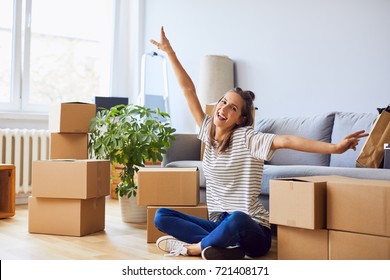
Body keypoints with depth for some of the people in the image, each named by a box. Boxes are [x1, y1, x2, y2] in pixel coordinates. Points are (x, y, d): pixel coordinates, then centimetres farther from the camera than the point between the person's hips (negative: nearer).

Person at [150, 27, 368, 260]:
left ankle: (192, 247, -13)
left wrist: (334, 148, -38)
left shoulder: (246, 138, -12)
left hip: (250, 230, -6)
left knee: (237, 219, -41)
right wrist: (169, 51, 9)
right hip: (218, 224, 7)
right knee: (162, 216, -6)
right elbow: (188, 89, 5)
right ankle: (224, 245, -19)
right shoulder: (209, 131, 4)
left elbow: (285, 141, -27)